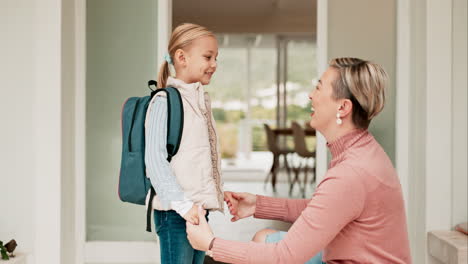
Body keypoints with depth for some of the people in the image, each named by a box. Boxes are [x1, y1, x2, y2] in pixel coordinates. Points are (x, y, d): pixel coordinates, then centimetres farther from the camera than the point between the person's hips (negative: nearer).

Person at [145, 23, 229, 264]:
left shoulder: (201, 102, 16)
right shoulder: (165, 102, -10)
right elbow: (154, 159, -17)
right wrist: (182, 204, -23)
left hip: (197, 211, 8)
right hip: (175, 214, -8)